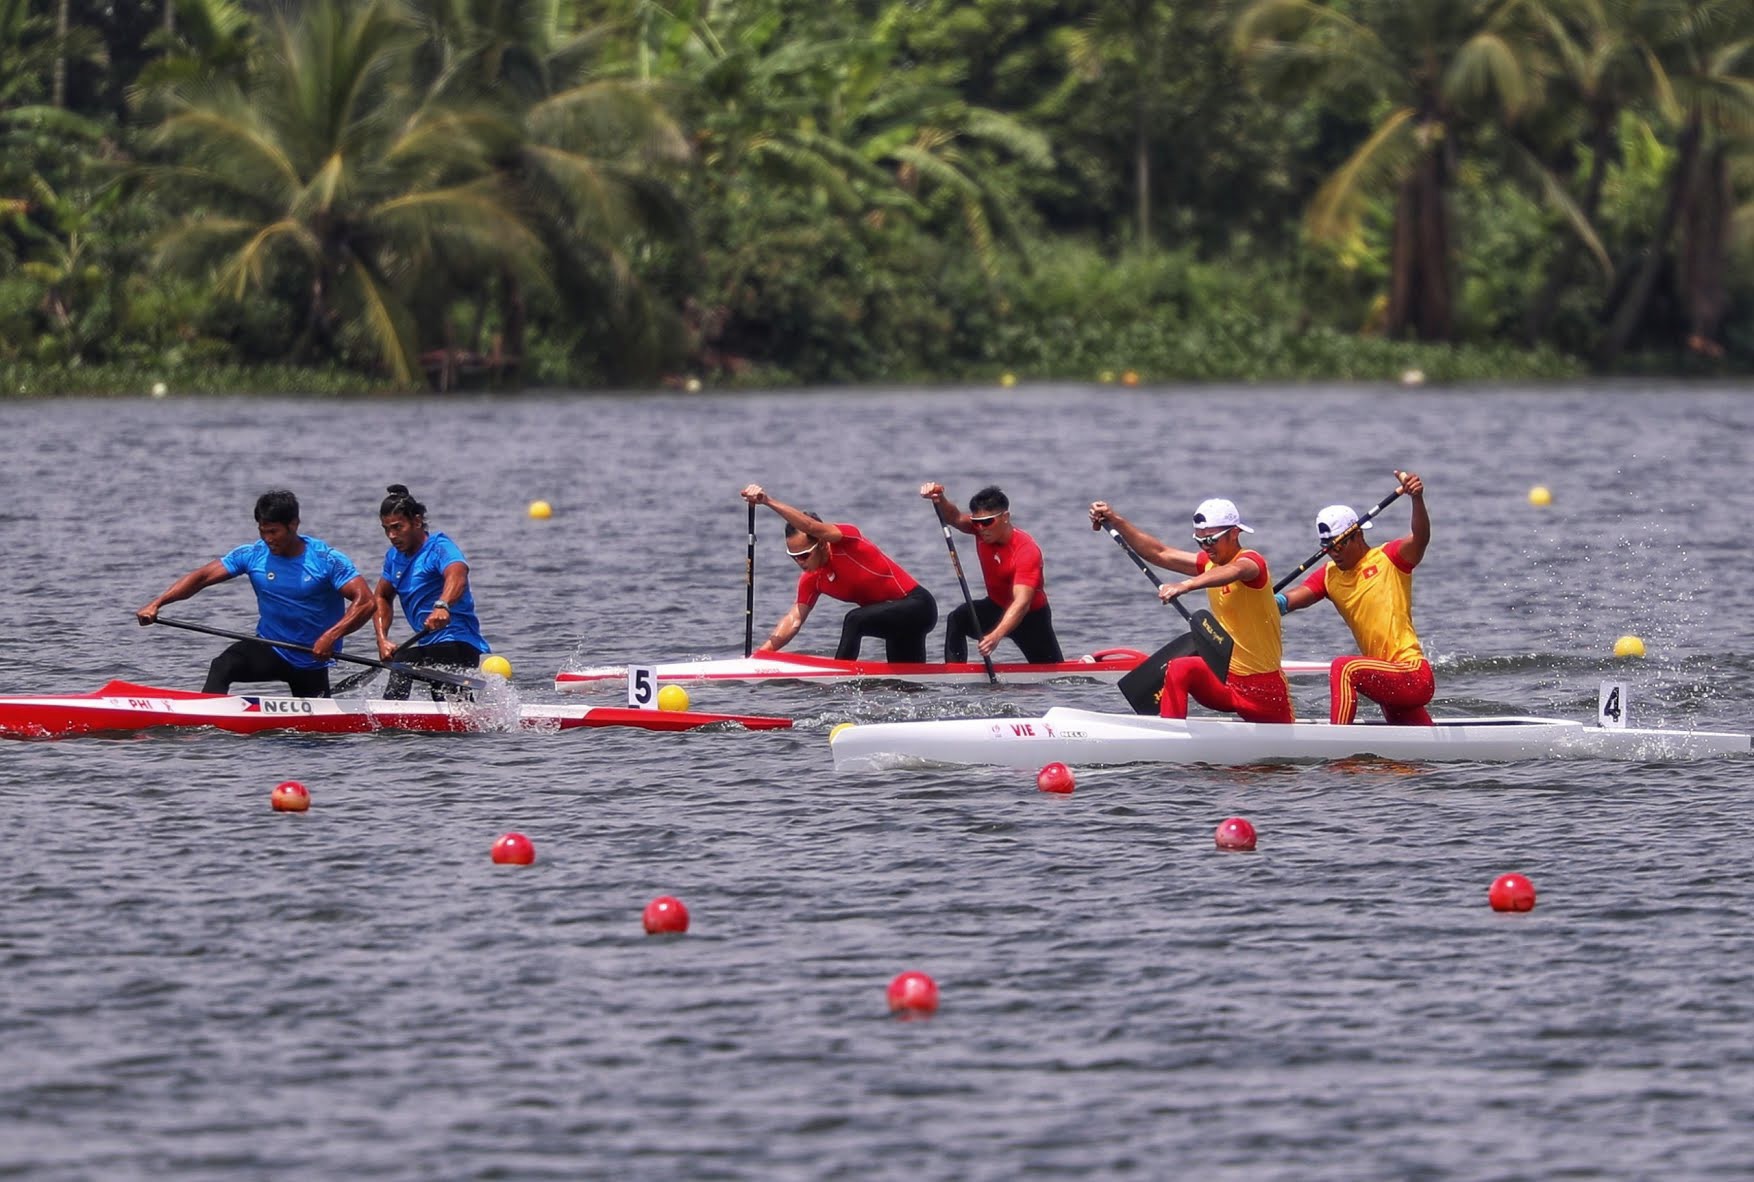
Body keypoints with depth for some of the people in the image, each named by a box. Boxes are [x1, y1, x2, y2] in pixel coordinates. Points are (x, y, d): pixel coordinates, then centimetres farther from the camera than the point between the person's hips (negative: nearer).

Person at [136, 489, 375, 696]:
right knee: (222, 667, -28)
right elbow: (201, 578, -9)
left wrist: (331, 636, -39)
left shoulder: (327, 560, -15)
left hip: (312, 663, -1)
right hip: (269, 651, 1)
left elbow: (366, 601, -24)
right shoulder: (253, 555, -6)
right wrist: (156, 604, -22)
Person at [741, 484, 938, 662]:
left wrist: (769, 502, -44)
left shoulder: (845, 540, -20)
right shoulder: (811, 580, 2)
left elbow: (810, 526, -37)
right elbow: (794, 620, -1)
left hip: (917, 605, -9)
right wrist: (760, 653, -13)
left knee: (854, 620, -31)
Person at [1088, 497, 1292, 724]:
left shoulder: (1251, 561, -15)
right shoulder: (1209, 563, 8)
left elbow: (1234, 571, -40)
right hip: (1225, 679, 5)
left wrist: (1185, 585, -57)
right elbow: (1159, 554, 5)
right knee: (1179, 671, -23)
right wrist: (1115, 521, -5)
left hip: (1264, 688, -5)